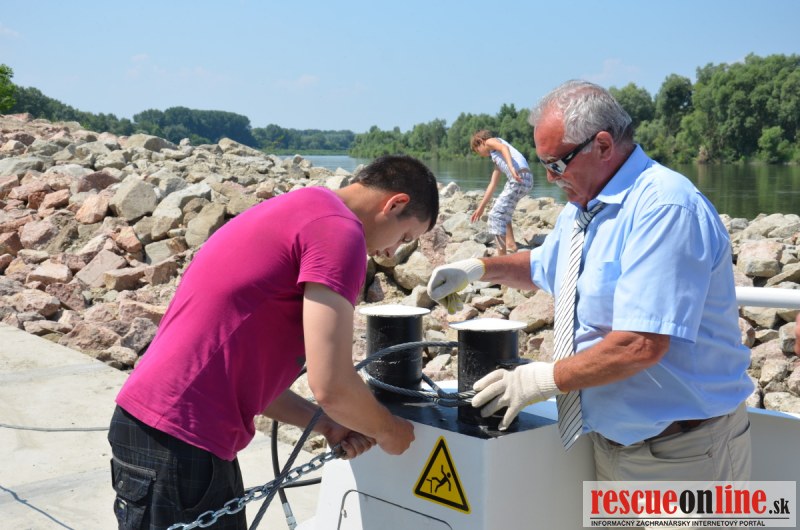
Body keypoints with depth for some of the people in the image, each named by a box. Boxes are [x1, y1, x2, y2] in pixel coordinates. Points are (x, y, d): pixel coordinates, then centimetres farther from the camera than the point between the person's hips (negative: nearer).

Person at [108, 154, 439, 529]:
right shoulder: (339, 229, -13)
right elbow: (331, 385, -17)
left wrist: (325, 424, 15)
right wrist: (388, 430, 2)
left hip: (165, 427, 10)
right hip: (177, 439, -10)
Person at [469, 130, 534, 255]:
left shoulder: (490, 141, 10)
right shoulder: (497, 160, 32)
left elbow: (504, 147, -14)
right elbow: (492, 185, 33)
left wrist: (511, 167, -30)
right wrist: (481, 207, 34)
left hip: (519, 178, -9)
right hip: (526, 179, 9)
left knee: (496, 215, -7)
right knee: (502, 211, 31)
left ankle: (501, 256, -10)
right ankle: (510, 243, 31)